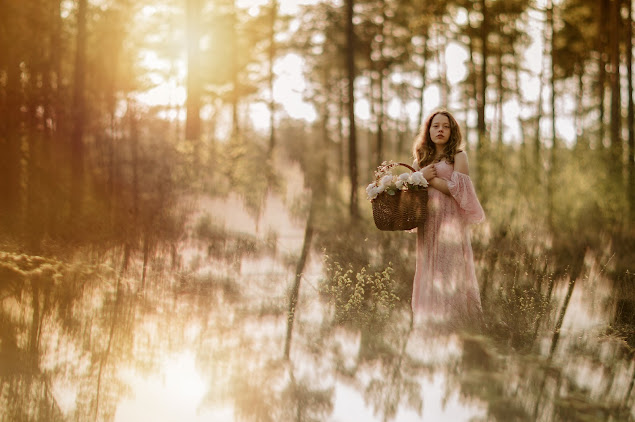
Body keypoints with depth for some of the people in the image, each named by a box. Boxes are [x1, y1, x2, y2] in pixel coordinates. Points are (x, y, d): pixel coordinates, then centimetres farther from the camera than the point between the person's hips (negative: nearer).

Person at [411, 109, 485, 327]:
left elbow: (458, 189, -9)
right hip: (427, 223, 5)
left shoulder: (458, 156, 4)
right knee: (429, 273, 2)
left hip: (450, 221, -5)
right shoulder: (422, 160, 18)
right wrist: (421, 175, -4)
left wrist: (429, 178, -6)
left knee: (449, 273, -10)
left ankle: (455, 321, -8)